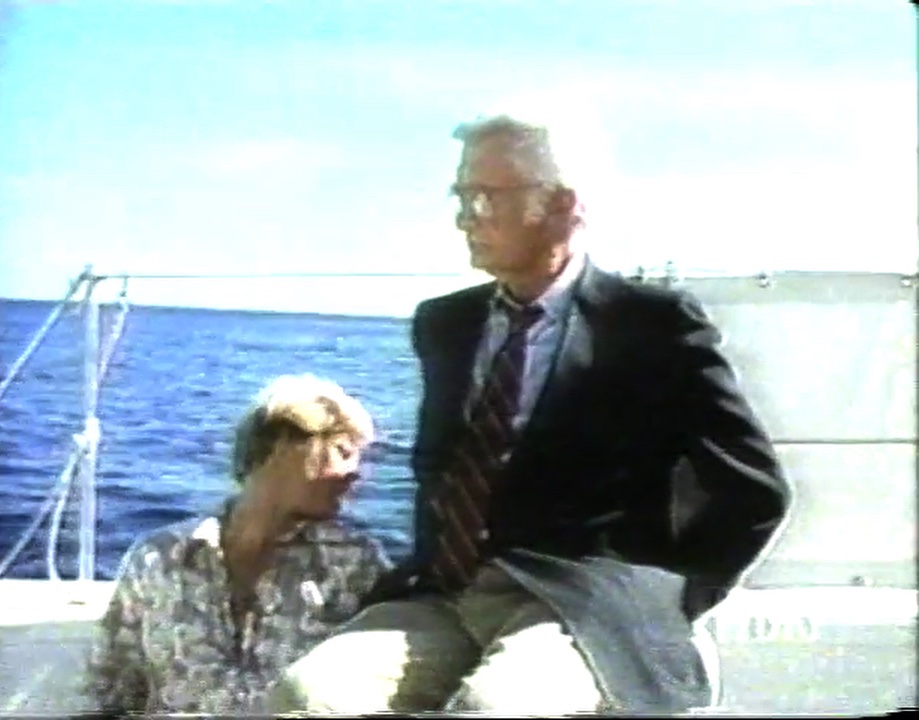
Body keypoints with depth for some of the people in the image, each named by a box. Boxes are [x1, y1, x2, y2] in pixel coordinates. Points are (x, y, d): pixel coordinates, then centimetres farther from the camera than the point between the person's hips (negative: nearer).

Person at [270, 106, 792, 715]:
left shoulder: (654, 324, 0)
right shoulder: (443, 323, 17)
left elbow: (756, 492, 2)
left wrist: (662, 604, -2)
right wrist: (427, 572, 13)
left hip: (581, 609, -5)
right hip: (442, 601, 5)